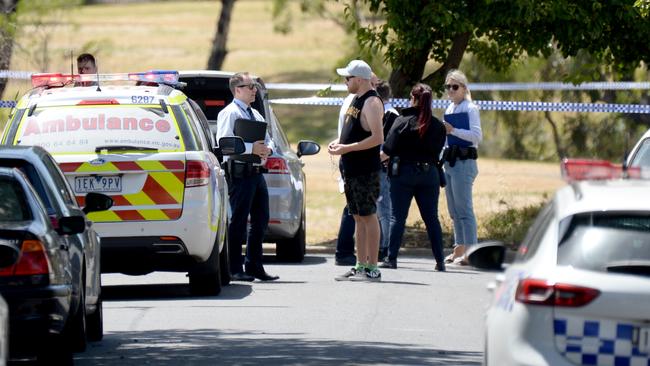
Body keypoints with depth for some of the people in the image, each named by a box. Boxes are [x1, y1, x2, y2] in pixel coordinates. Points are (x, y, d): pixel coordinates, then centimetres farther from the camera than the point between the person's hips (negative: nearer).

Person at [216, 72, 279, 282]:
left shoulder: (255, 115, 20)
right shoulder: (229, 113, -7)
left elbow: (268, 139, 24)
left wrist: (266, 149, 0)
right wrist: (251, 148, -22)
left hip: (257, 172, 9)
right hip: (240, 172, -9)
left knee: (261, 220, 11)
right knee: (239, 220, -6)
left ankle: (254, 266, 19)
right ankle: (235, 270, -2)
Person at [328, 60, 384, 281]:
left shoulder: (371, 102, -15)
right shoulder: (356, 99, 15)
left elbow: (377, 138, -22)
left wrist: (347, 148, -21)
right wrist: (338, 143, 7)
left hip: (366, 171, -10)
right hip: (351, 169, 10)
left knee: (368, 216, -7)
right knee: (359, 217, 12)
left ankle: (372, 269, -7)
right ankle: (361, 266, 16)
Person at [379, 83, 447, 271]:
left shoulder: (402, 122, -8)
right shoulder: (438, 126, 3)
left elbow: (388, 150, -8)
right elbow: (438, 151, 10)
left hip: (404, 173, -3)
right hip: (429, 173, 3)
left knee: (398, 217, 2)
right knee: (431, 218, 7)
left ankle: (391, 258, -1)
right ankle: (440, 261, 4)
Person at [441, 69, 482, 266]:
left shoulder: (470, 109, -8)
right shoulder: (450, 108, 16)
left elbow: (477, 135, -19)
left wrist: (453, 130, -23)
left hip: (464, 161, -9)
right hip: (450, 161, 9)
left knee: (464, 208, -11)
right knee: (453, 209, 12)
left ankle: (470, 251, -11)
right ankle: (459, 248, 18)